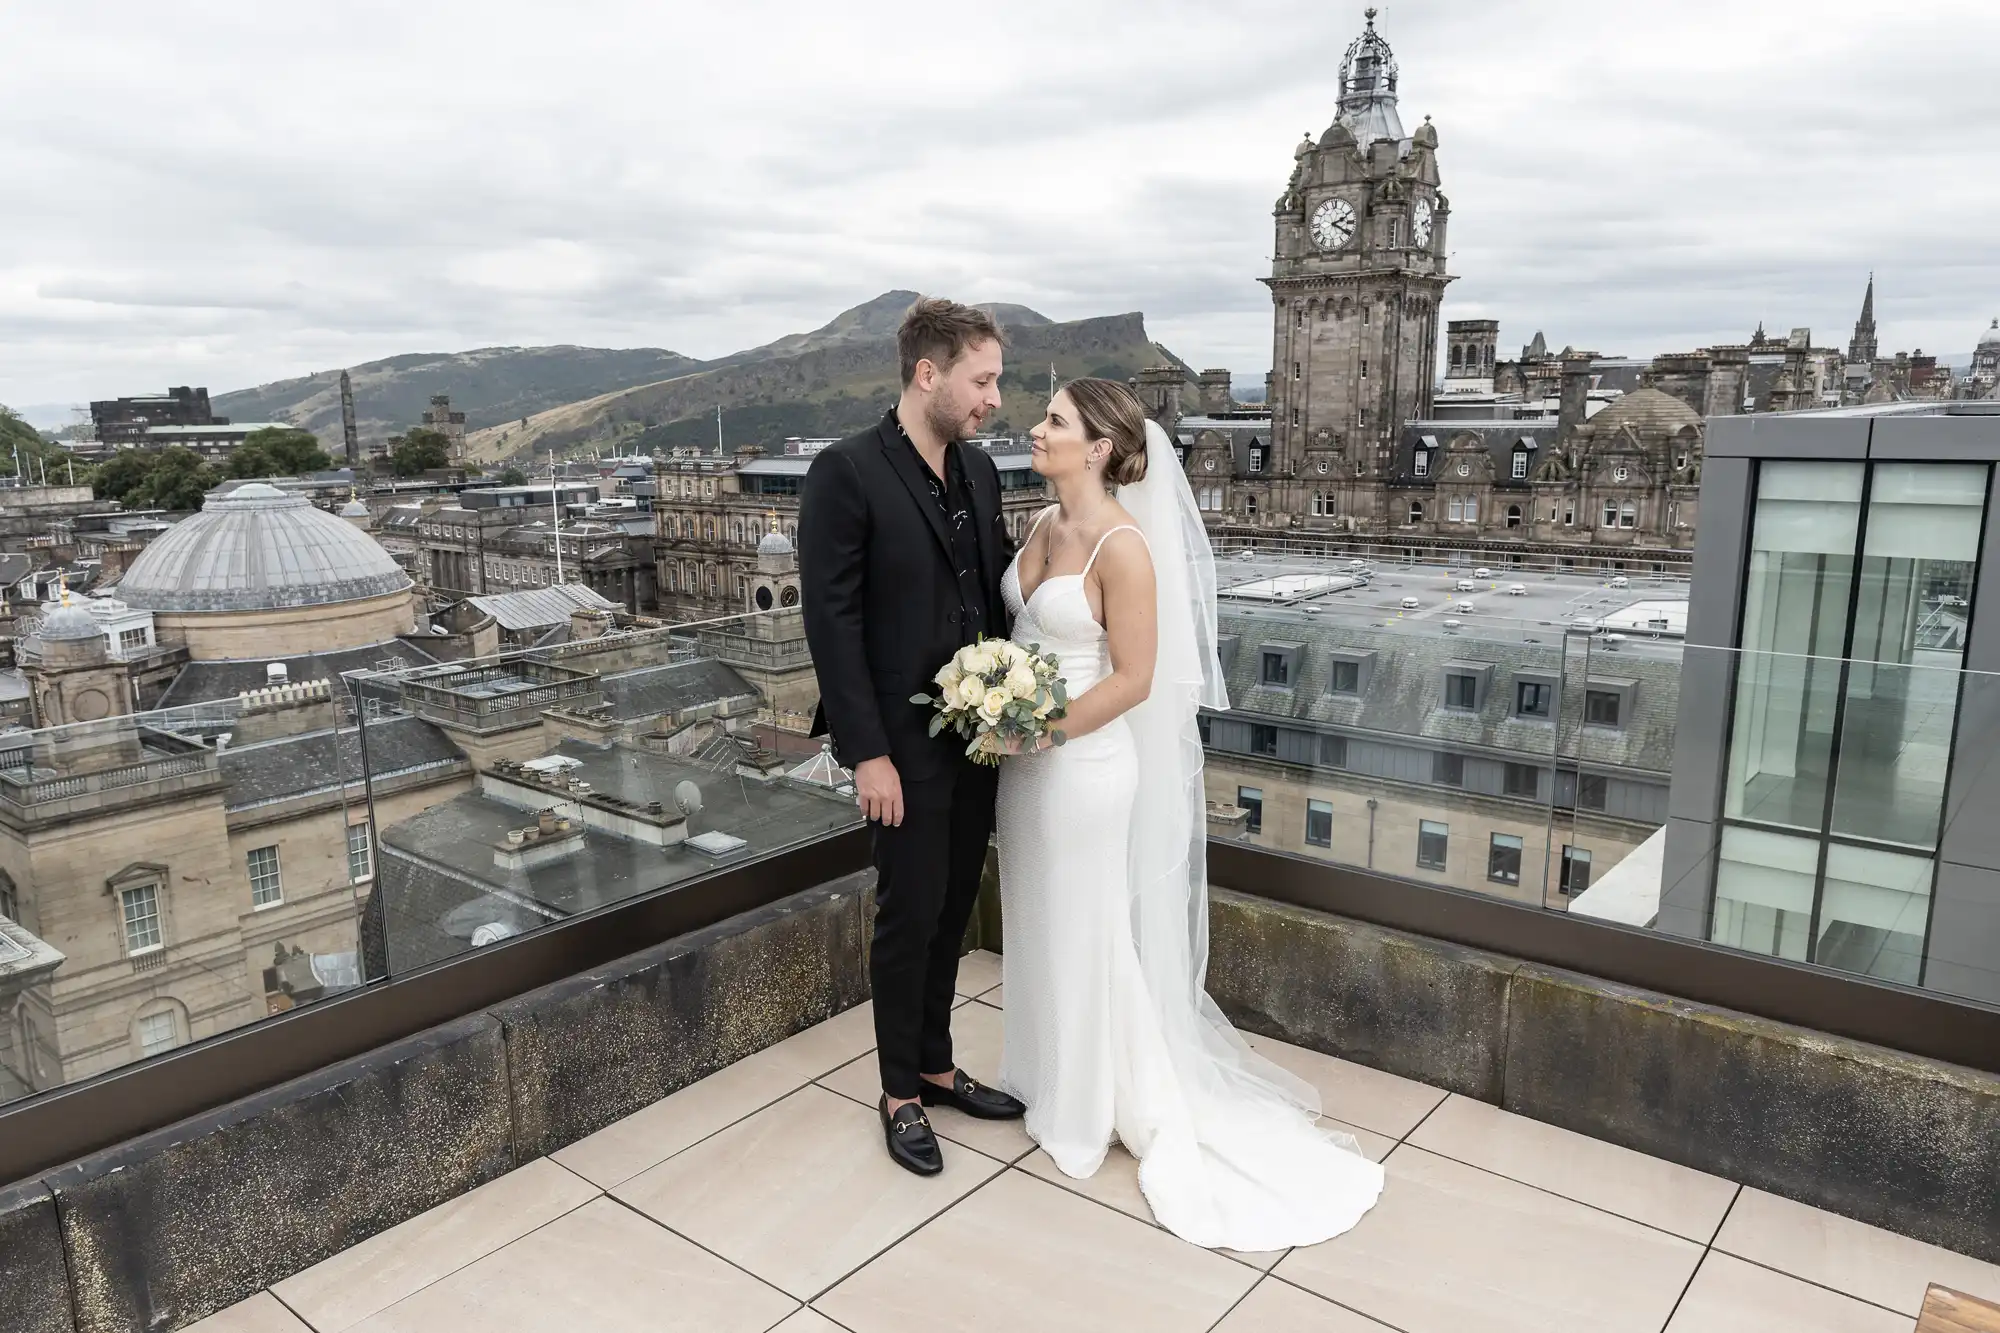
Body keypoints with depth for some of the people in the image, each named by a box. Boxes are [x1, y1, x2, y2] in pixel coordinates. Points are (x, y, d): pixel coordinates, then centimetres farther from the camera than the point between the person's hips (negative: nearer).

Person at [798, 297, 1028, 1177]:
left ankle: (936, 1064, 35)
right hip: (905, 742, -6)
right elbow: (832, 622, -16)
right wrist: (866, 753, -17)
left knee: (953, 910, 17)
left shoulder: (980, 470, 7)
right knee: (910, 917, 6)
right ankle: (900, 1093, 25)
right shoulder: (845, 473, -14)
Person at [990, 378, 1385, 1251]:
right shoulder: (1043, 524, 5)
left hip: (1083, 764, -8)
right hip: (1027, 760, 8)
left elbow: (1133, 680, -19)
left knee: (1087, 939, 7)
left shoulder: (1122, 544, -20)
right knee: (1037, 930, 20)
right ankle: (1051, 1081, 41)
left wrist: (1042, 731, -18)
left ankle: (1114, 1108, 28)